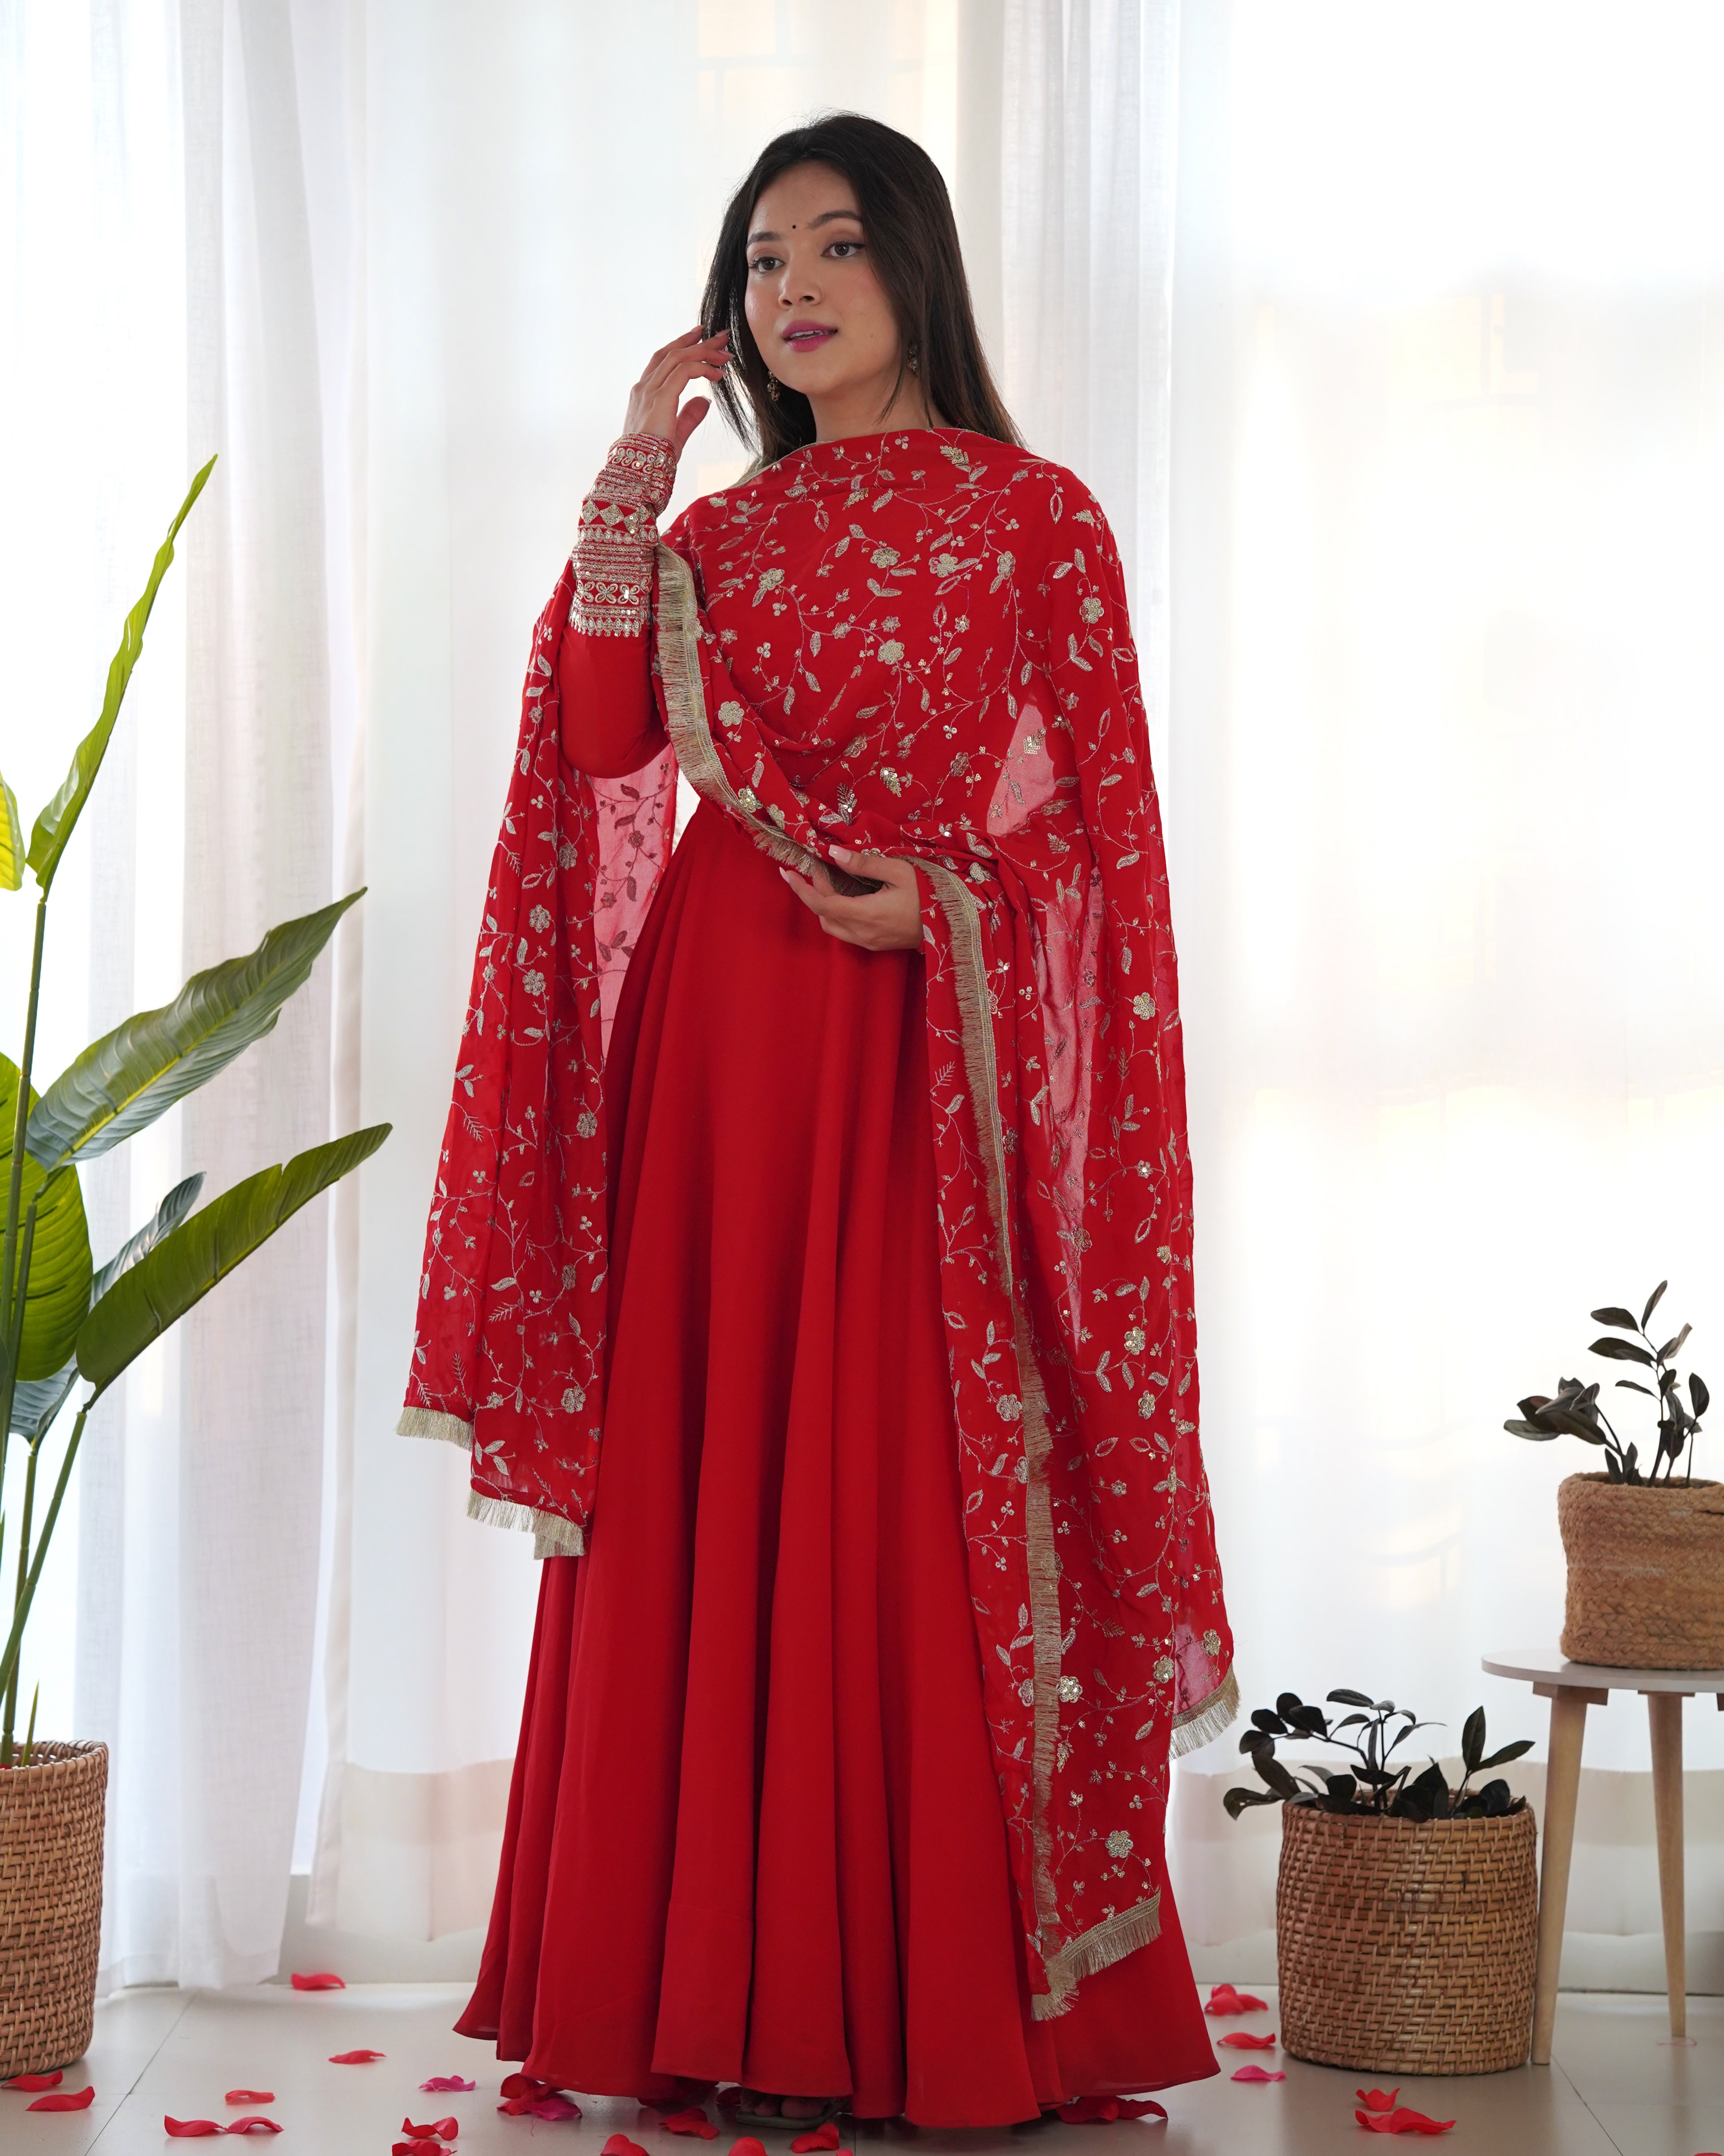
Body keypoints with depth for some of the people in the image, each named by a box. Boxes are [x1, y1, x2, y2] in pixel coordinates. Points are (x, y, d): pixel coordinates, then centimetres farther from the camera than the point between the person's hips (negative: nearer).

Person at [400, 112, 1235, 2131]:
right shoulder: (717, 531, 15)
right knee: (715, 1490, 1)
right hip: (719, 1034, 4)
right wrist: (634, 478, -5)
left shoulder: (1035, 518, 5)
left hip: (937, 1044, -4)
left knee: (920, 1500, -6)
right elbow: (603, 739, -3)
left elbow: (1104, 828, 2)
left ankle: (957, 2009, 2)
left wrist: (944, 901, -14)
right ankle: (742, 1988, 9)